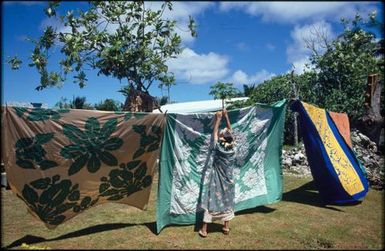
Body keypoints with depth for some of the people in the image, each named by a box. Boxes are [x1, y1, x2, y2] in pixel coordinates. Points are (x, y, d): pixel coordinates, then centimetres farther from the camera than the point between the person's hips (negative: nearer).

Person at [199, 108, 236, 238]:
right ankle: (226, 227, 24)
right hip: (228, 180, 3)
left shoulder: (218, 147, -18)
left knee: (211, 201, 1)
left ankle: (204, 229, 7)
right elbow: (230, 131, -1)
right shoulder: (232, 148, -10)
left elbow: (214, 132, -6)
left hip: (216, 180, -3)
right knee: (227, 201, 15)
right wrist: (226, 116, 2)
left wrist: (218, 119, 2)